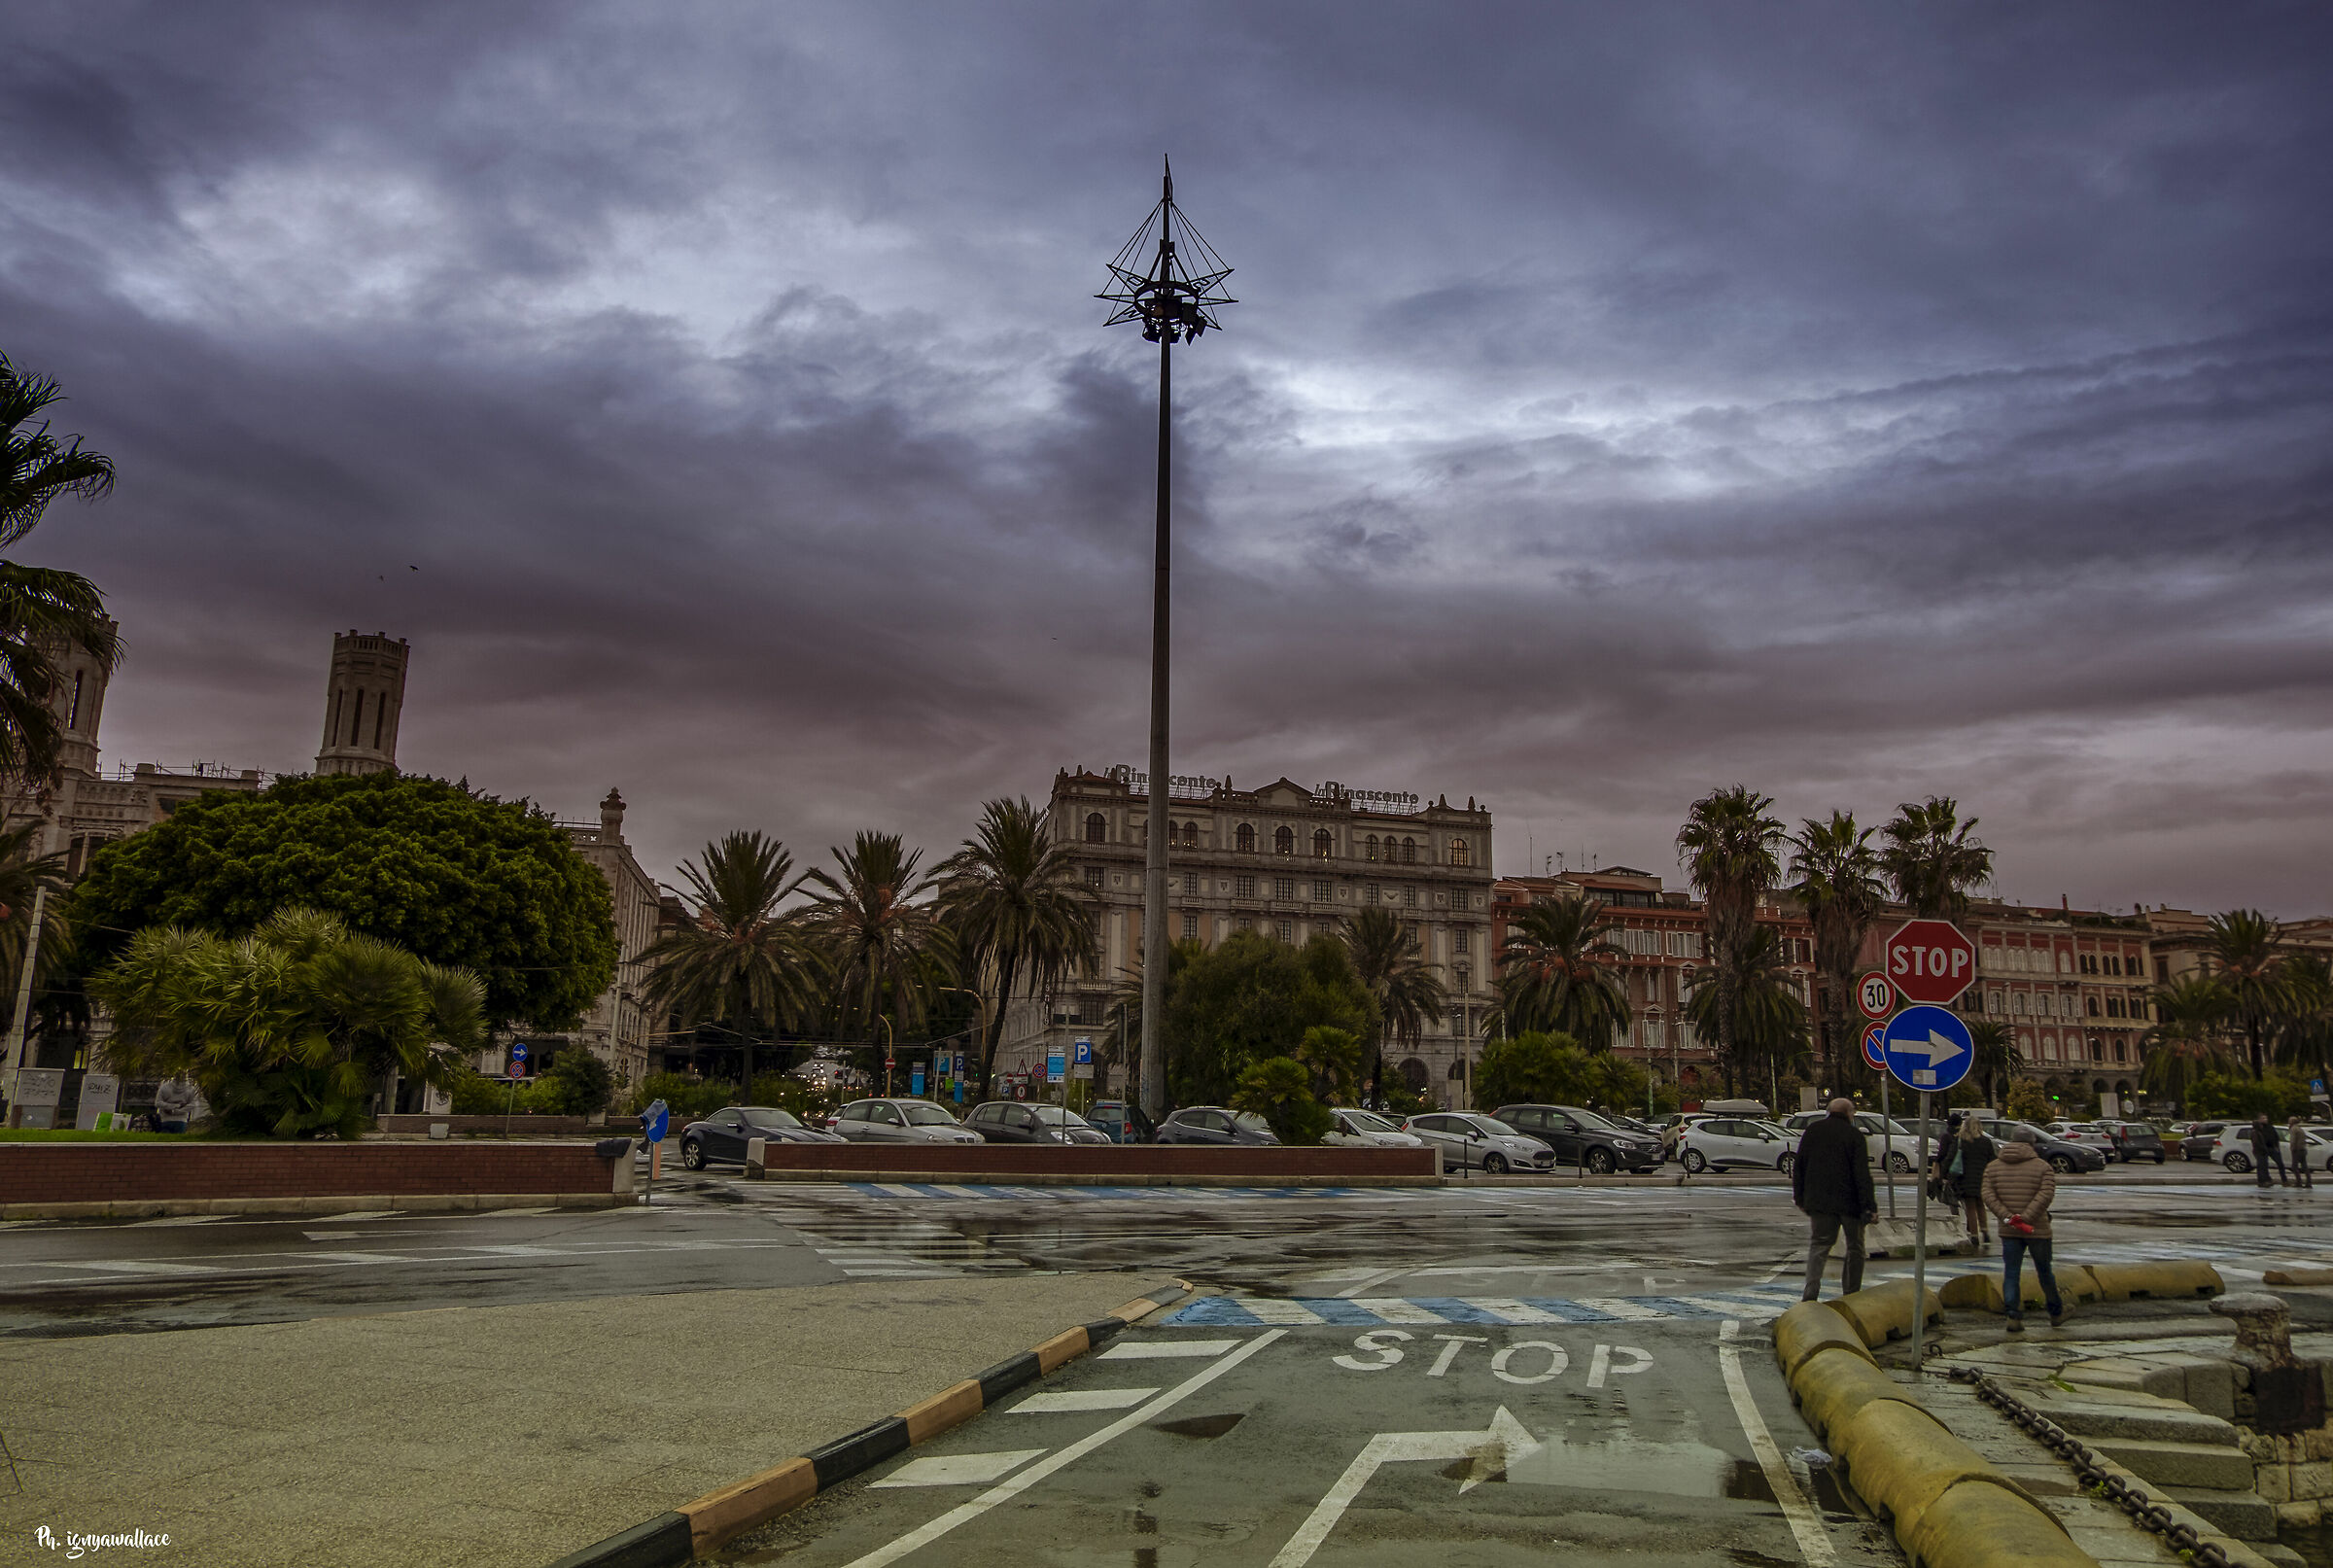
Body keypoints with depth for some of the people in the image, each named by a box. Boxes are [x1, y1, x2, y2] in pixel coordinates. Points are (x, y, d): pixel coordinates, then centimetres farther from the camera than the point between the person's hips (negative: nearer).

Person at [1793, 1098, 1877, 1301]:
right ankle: (1851, 1294, 14)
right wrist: (1870, 1206, -11)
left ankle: (1811, 1292, -13)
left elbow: (1798, 1168, 11)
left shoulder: (1812, 1132, 8)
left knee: (1818, 1245, 4)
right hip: (1849, 1201, -3)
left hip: (1818, 1201, 3)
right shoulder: (1854, 1135, -6)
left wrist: (1800, 1198, 17)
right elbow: (1862, 1174, -12)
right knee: (1855, 1247, 12)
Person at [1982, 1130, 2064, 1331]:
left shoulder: (1993, 1167, 8)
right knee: (2044, 1271, 15)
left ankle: (2013, 1316, -7)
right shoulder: (2042, 1166, 0)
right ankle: (2056, 1314, 30)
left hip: (2008, 1231, 1)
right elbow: (2046, 1194, -15)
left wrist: (2008, 1219, -13)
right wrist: (2025, 1218, -20)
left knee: (2011, 1274, 4)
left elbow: (1988, 1197, -5)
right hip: (2038, 1230, -1)